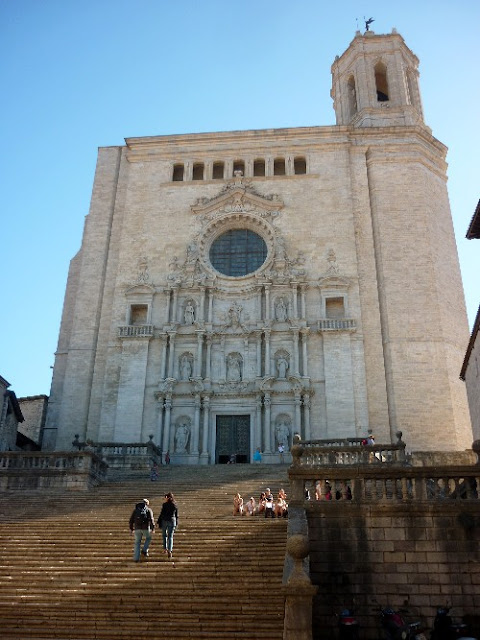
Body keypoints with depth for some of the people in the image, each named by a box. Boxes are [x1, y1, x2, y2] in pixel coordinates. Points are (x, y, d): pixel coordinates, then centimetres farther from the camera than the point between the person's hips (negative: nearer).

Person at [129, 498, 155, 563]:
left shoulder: (135, 509, 14)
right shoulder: (149, 510, 5)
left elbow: (131, 520, 8)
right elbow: (151, 520, -9)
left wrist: (131, 529, 14)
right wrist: (152, 529, -8)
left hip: (137, 528, 2)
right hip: (145, 528, -2)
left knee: (137, 543, 15)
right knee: (148, 538, 27)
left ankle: (136, 558, 10)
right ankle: (144, 551, 14)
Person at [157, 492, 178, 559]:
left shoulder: (165, 505, -11)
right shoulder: (175, 505, 2)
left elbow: (162, 514, -10)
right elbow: (176, 515, 8)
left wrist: (159, 522, -3)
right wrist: (176, 524, 16)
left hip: (164, 521, -2)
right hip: (172, 521, 2)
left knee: (164, 535, 18)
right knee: (170, 536, 4)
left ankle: (165, 548, 19)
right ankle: (169, 550, -9)